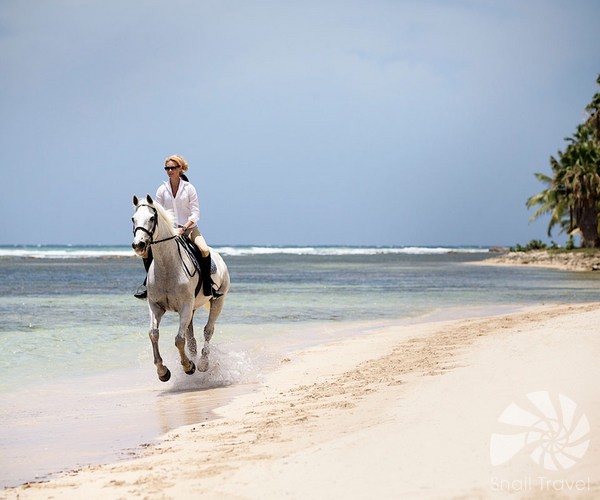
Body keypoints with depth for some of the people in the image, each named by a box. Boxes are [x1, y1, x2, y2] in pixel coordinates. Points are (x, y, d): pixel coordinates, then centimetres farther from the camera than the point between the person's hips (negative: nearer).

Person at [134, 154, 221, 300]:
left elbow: (195, 214, -7)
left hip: (189, 227, -2)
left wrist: (183, 228, -19)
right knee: (147, 248, -17)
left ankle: (207, 285, -13)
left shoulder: (189, 188, -4)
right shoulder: (162, 189, 3)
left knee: (205, 250, -28)